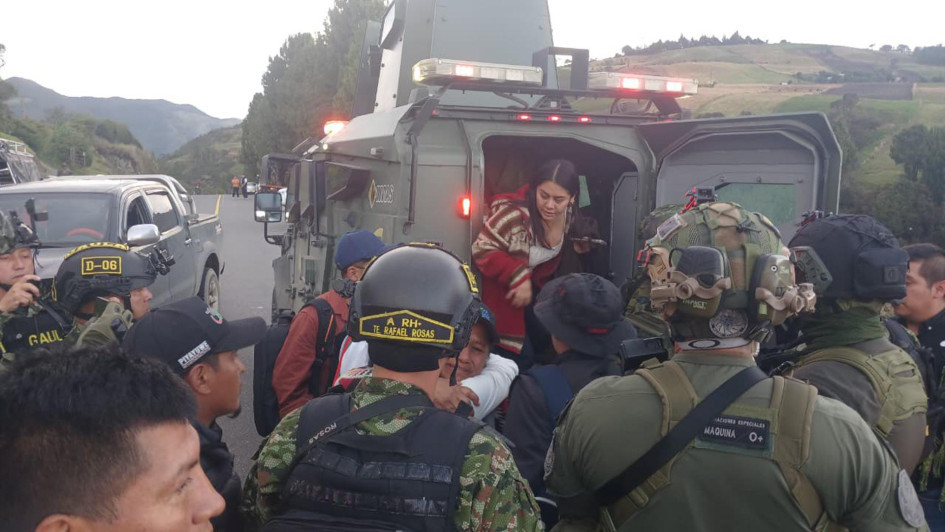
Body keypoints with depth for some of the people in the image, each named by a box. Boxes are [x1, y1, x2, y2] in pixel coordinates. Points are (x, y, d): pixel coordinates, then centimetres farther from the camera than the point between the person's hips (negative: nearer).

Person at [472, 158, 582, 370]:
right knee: (521, 357, -6)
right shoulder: (516, 213, -33)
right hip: (500, 290, -7)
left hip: (532, 284, 7)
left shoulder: (567, 214, -8)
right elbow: (482, 250, -29)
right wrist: (518, 277, -35)